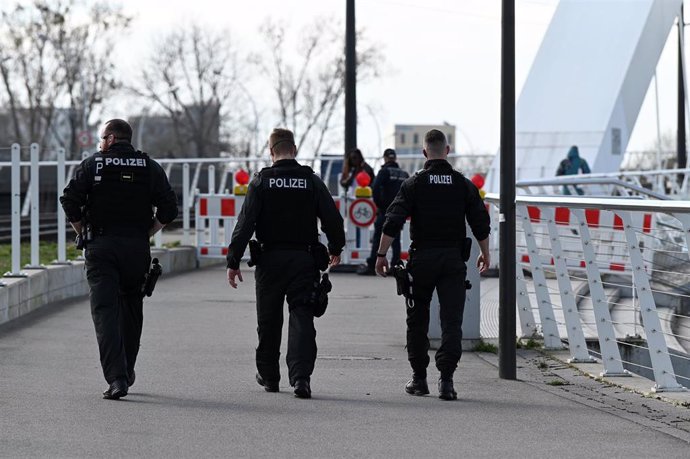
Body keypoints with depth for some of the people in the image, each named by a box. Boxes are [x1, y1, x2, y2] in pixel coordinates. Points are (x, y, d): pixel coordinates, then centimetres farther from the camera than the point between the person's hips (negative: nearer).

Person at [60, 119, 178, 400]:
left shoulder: (92, 165, 0)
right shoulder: (149, 167, 6)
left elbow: (70, 201, -7)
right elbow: (168, 209, 0)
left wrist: (83, 234, 5)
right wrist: (146, 234, 9)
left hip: (100, 247, -2)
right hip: (137, 248, 3)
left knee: (105, 311, -6)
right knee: (131, 310, 18)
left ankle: (116, 377, -19)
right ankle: (126, 373, 27)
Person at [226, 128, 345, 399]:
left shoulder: (261, 181, -4)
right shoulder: (312, 181, 1)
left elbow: (245, 224, -8)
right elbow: (333, 220, 2)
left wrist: (233, 261, -5)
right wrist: (335, 250, 20)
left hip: (270, 260, 0)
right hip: (304, 259, 0)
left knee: (268, 321, 13)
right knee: (302, 318, -3)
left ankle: (268, 376, 25)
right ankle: (301, 377, -18)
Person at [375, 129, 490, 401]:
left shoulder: (414, 184, -3)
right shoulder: (463, 185, 3)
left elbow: (393, 222, -9)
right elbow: (481, 224, 6)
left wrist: (381, 255, -3)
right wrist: (485, 254, 20)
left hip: (422, 258, -1)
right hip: (453, 259, 1)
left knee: (417, 320, 12)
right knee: (451, 320, -2)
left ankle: (419, 378, 17)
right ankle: (446, 379, -14)